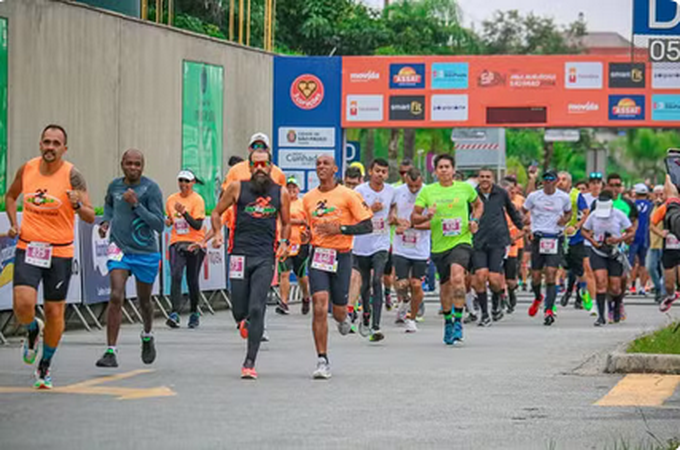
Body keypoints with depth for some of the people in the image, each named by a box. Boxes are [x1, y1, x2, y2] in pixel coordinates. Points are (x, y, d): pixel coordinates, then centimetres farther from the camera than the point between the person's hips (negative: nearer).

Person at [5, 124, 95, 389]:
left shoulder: (72, 175, -10)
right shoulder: (27, 169, 0)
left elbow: (90, 218, -13)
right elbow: (11, 195, 21)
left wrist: (78, 205, -35)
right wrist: (14, 224, 6)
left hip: (59, 253, -1)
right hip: (27, 248, 1)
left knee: (55, 312, 5)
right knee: (23, 304, -18)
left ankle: (45, 367, 25)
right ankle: (33, 331, 18)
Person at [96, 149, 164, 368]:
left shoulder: (151, 189, -11)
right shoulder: (115, 186, 2)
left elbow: (159, 225, -16)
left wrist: (136, 204, -24)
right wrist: (106, 221, 7)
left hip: (145, 252, -1)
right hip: (119, 249, 1)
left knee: (144, 301, 14)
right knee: (116, 297, -16)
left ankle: (147, 336, 46)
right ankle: (111, 351, -16)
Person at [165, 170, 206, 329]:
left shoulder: (198, 200, -5)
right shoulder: (171, 200, 10)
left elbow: (198, 225, -13)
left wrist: (184, 212, -23)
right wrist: (168, 221, 3)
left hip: (195, 244, -3)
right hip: (177, 242, 3)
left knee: (192, 280, 4)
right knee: (175, 276, -15)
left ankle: (194, 314, 23)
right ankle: (175, 314, -22)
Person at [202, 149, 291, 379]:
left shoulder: (281, 193, 8)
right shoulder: (237, 188, 4)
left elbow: (286, 223, 20)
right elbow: (216, 213, 13)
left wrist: (284, 243, 2)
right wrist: (217, 233, -5)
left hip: (265, 258, 0)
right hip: (240, 254, 0)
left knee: (257, 310, -11)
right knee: (239, 310, 4)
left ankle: (249, 363, -9)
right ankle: (244, 324, 43)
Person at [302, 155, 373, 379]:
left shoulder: (347, 195, -5)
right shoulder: (308, 198, 8)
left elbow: (367, 226, -6)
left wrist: (340, 229, -18)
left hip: (341, 256, -2)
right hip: (318, 255, 2)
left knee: (338, 311, 8)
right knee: (319, 307, -14)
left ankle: (343, 318, 49)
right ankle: (322, 361, -10)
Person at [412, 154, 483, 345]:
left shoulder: (465, 188, 4)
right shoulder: (427, 191, 3)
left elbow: (478, 204, 23)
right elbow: (413, 217, 3)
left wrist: (474, 220, 5)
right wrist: (426, 217, -18)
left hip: (461, 240, -2)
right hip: (439, 245, 2)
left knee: (457, 276, -27)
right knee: (445, 286, 11)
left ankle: (458, 320, -24)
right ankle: (448, 322, 33)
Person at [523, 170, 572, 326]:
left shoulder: (564, 198, 3)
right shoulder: (534, 196, 2)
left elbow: (569, 213, 20)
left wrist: (565, 220, -2)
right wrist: (526, 228, -3)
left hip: (555, 239, -1)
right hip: (538, 237, 1)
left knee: (551, 275, -14)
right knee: (536, 276, 6)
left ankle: (549, 311, -17)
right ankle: (538, 298, 40)